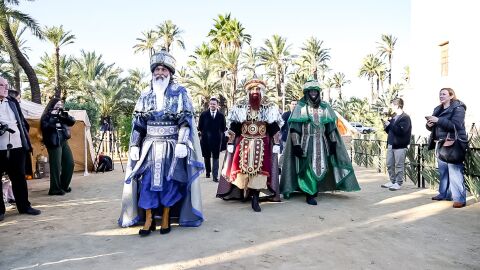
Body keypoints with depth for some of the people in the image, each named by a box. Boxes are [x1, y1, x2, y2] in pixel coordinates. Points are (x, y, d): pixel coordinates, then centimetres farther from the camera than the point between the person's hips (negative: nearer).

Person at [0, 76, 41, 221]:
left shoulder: (13, 102, 16)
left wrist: (25, 139, 9)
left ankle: (24, 206, 19)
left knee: (19, 178, 11)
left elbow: (22, 121, 18)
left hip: (17, 146, 4)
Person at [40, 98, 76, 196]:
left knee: (70, 164, 8)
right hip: (54, 143, -7)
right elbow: (45, 126, -17)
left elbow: (72, 121, 7)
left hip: (64, 141, 7)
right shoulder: (47, 116, -1)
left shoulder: (62, 114, 17)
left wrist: (65, 115, -7)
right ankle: (55, 189, 0)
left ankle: (64, 186, 20)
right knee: (56, 166, -7)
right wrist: (53, 116, -17)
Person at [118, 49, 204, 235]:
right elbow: (137, 123, 10)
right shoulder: (145, 96, 9)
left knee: (169, 182, 2)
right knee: (147, 181, 0)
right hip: (150, 146, 3)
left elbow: (186, 120, -7)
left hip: (172, 146, -3)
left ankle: (166, 218, 16)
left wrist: (181, 143, -17)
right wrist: (134, 145, 3)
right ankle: (148, 220, 9)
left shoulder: (180, 93, -1)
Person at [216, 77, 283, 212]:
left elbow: (275, 127, 3)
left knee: (259, 169, -3)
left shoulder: (270, 107, 2)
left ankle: (255, 199, 2)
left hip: (262, 144, -1)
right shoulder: (240, 106, 3)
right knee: (242, 168, 1)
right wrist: (230, 143, 0)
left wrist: (276, 144, -3)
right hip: (243, 143, 1)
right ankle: (241, 192, 19)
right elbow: (232, 126, 4)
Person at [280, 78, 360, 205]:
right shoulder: (300, 107, -2)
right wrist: (296, 145, -15)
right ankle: (310, 194, 3)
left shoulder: (324, 107, 10)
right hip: (306, 143, -4)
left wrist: (333, 142, 3)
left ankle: (315, 190, 20)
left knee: (321, 167, 5)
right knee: (308, 168, -5)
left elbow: (331, 127, 10)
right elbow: (294, 129, -8)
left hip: (321, 143, 4)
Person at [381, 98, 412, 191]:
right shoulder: (393, 117, 16)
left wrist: (390, 124, -19)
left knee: (399, 165, -2)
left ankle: (398, 183, 6)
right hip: (391, 144, 8)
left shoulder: (405, 118, -8)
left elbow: (401, 131, -21)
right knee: (389, 164, 12)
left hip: (400, 145, -8)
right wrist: (386, 127, 2)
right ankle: (392, 181, 23)